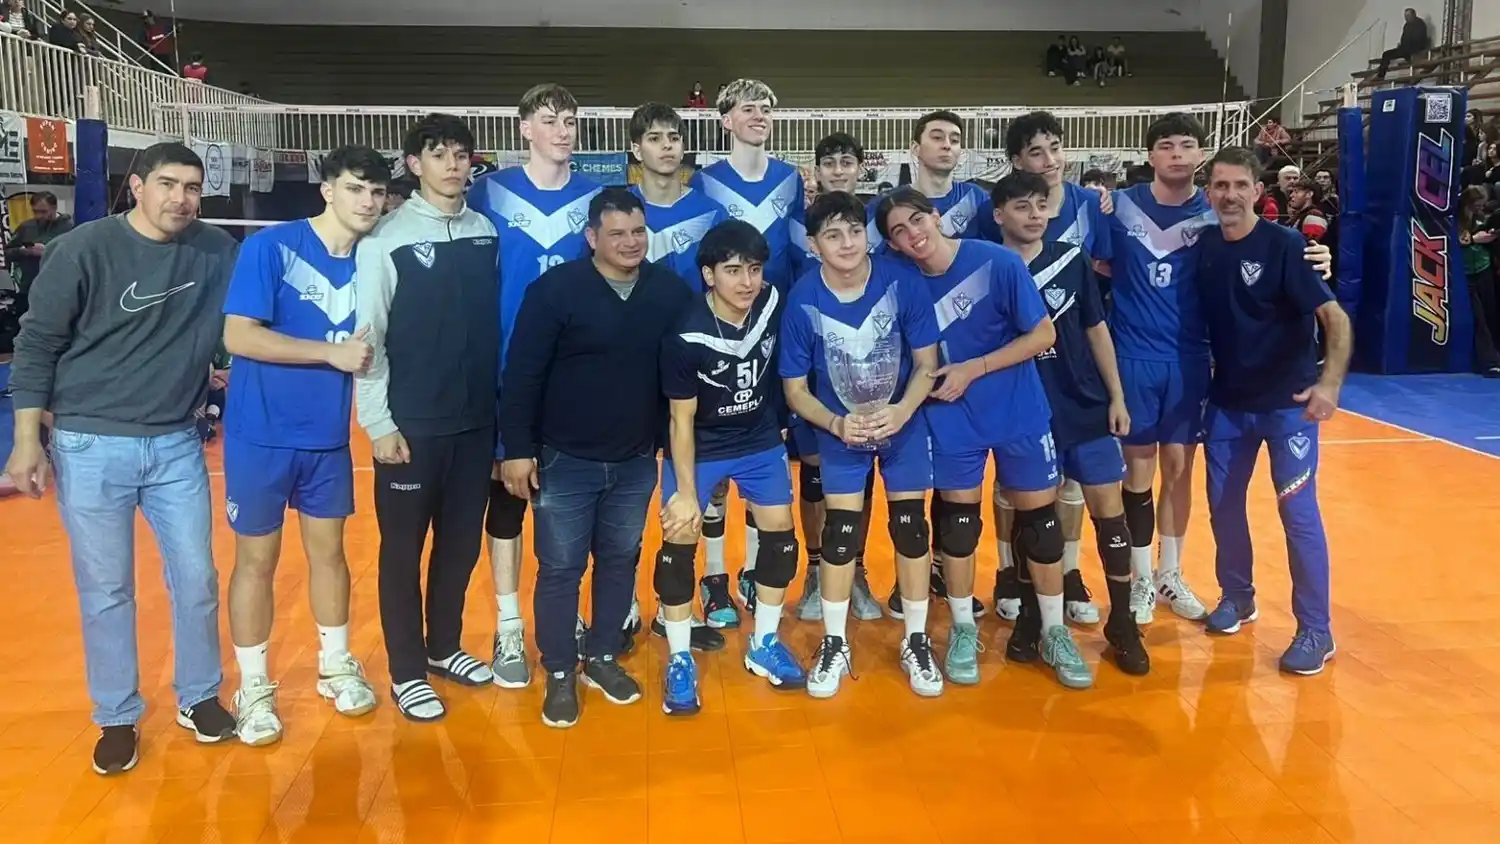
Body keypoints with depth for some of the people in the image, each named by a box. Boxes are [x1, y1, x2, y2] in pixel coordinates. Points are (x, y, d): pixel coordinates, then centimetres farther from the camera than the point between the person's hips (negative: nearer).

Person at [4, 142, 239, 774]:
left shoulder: (217, 253, -1)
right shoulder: (84, 249, -10)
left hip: (177, 445, 3)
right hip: (90, 445, -3)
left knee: (197, 579, 8)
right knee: (105, 591, 6)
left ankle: (199, 698, 28)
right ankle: (117, 718, 22)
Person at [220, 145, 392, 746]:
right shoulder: (270, 246, -13)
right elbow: (238, 336, -18)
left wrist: (368, 351, -13)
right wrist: (332, 351, -21)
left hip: (329, 436, 4)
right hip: (261, 434, -4)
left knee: (329, 550, 15)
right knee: (257, 560, 7)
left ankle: (336, 665, 32)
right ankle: (253, 687, 21)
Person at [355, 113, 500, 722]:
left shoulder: (486, 233, 6)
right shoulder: (387, 238, -7)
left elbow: (498, 323, 9)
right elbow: (367, 336, -8)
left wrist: (502, 401, 6)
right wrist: (378, 422, -11)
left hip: (476, 420, 5)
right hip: (411, 423, -4)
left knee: (462, 543, 14)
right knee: (403, 550, 5)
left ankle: (444, 648, 31)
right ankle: (407, 672, 17)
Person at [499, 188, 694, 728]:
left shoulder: (671, 291, -2)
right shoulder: (555, 288, -12)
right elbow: (522, 374, -11)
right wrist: (517, 449, -13)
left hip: (637, 462, 4)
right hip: (564, 460, -3)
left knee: (620, 561, 15)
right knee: (560, 568, 5)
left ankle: (602, 658, 33)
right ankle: (559, 673, 20)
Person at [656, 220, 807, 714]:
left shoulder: (773, 304, -17)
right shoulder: (687, 336, -28)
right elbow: (681, 420, -19)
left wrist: (779, 425, 13)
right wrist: (686, 492, -16)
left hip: (761, 441, 4)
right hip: (698, 448, -4)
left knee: (781, 535, 6)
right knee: (678, 544, -5)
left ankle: (764, 646, 24)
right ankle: (680, 661, 12)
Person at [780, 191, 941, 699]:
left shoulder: (903, 282, -21)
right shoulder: (802, 300, -19)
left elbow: (926, 362, -11)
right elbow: (794, 389, -10)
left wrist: (901, 411, -27)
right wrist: (837, 423, -25)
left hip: (904, 424, 0)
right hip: (840, 431, 0)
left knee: (910, 529, 6)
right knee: (840, 535, 3)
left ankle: (916, 643, 23)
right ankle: (834, 646, 20)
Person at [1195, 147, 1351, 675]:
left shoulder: (1283, 245, -14)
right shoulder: (1204, 246, -1)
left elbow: (1335, 316, -21)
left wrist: (1331, 383, -35)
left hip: (1287, 401, -4)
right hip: (1227, 400, 5)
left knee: (1298, 512, -2)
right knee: (1223, 504, 12)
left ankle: (1316, 631, 9)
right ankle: (1237, 596, 33)